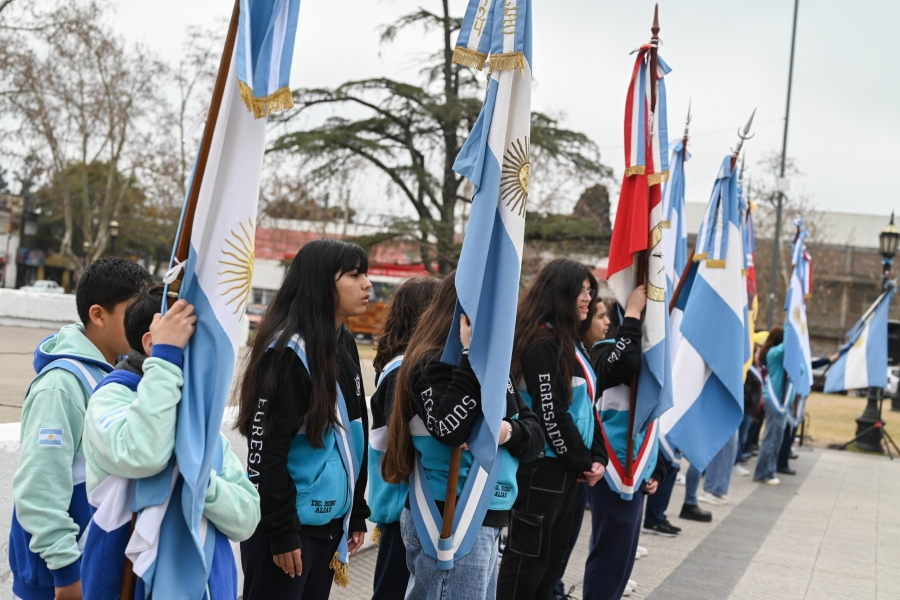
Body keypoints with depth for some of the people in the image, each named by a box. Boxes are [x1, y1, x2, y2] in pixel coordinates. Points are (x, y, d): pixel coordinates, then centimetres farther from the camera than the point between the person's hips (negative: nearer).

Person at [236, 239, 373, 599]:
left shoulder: (345, 344, 10)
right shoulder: (289, 350, -15)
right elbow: (267, 450, -17)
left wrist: (357, 513, 14)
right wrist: (281, 531, -18)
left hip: (330, 520, 8)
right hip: (288, 523, -8)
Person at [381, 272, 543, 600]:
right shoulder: (434, 363, -12)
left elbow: (535, 433, 8)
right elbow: (452, 428, -29)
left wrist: (510, 432, -15)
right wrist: (471, 354, -24)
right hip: (451, 520, -9)